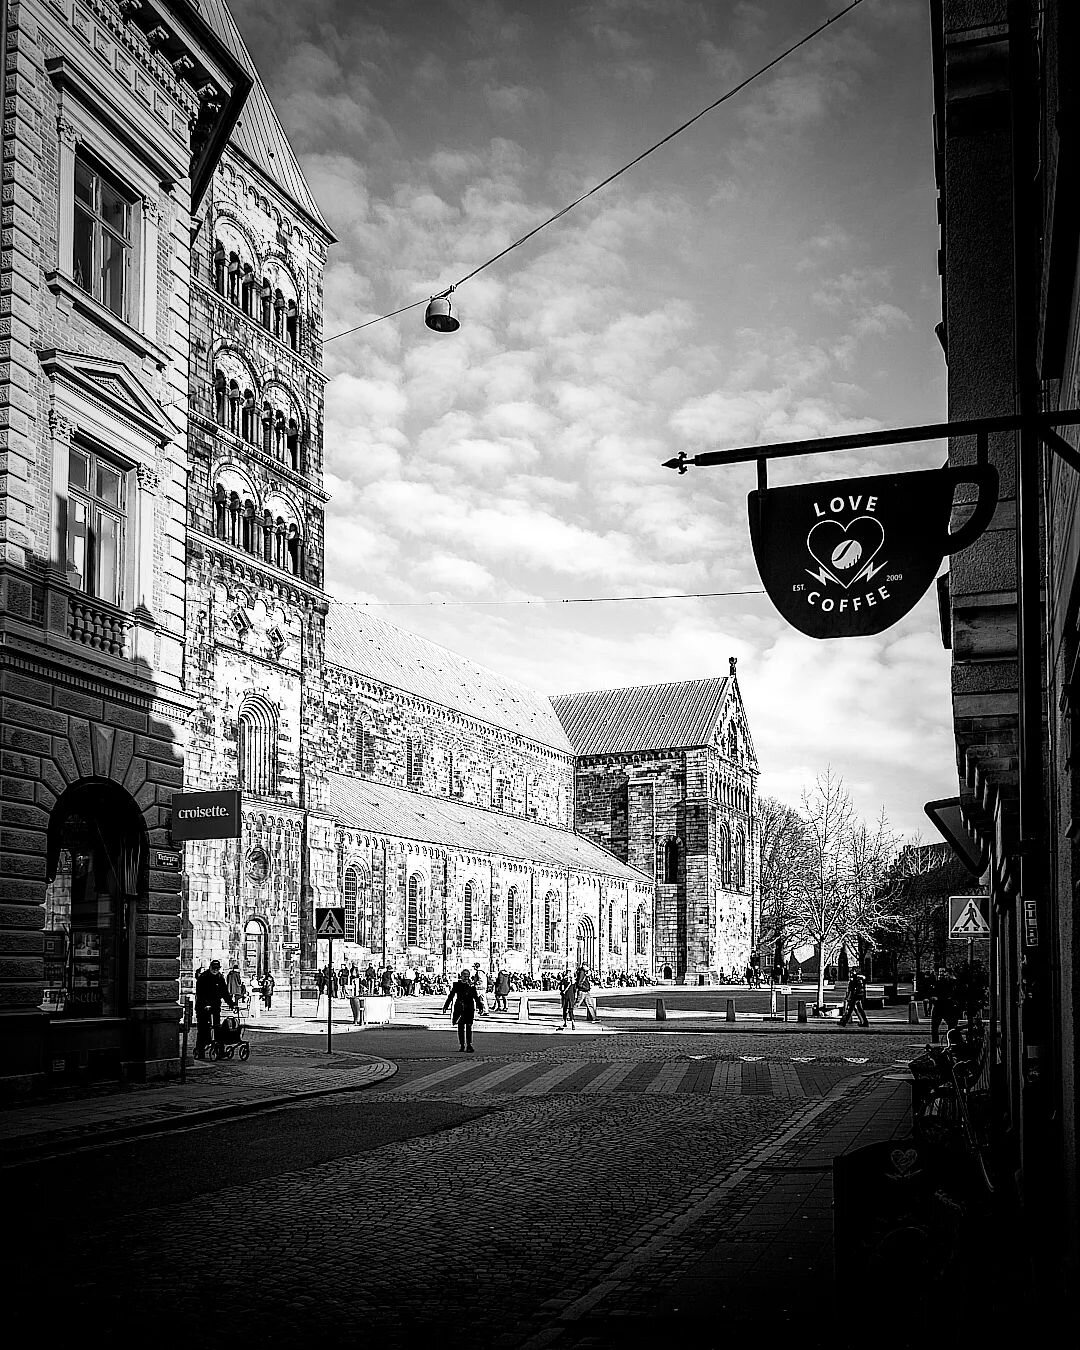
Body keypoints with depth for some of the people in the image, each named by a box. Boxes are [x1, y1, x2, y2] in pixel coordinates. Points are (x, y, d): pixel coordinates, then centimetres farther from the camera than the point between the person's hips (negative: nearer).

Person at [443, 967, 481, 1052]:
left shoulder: (472, 985, 3)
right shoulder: (456, 984, 3)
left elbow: (476, 996, 5)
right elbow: (450, 995, 9)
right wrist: (446, 1006, 9)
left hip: (469, 1008, -1)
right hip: (459, 1008, 1)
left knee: (469, 1027, -3)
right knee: (460, 1026, 5)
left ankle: (469, 1045, -3)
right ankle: (461, 1045, 15)